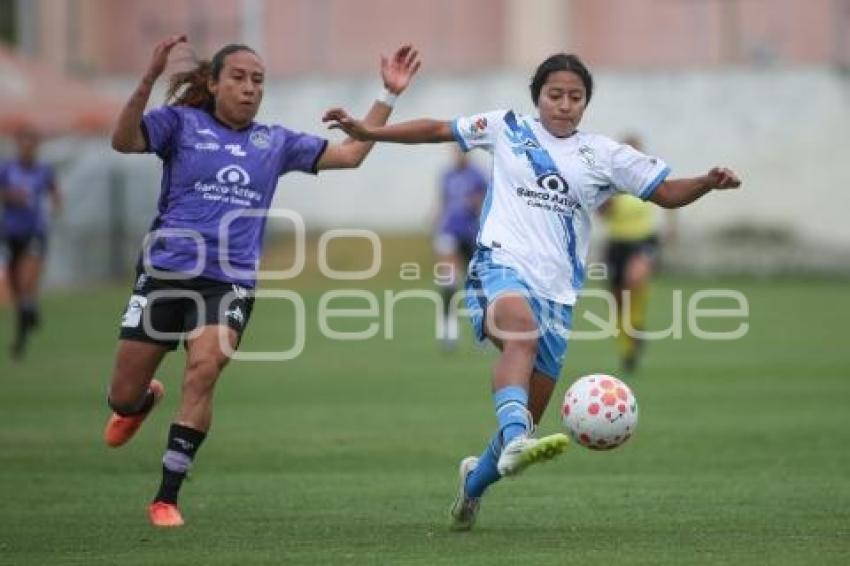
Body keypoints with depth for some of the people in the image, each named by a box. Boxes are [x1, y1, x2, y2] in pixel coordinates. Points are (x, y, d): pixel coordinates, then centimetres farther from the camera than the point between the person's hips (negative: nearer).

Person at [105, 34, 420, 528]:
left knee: (204, 371, -25)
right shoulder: (182, 123, 1)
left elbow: (350, 153, 13)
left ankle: (167, 498, -15)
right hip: (166, 273, -1)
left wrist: (389, 95, 6)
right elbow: (123, 141, -16)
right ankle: (147, 399, 45)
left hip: (230, 283, 1)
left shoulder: (276, 143, 12)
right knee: (123, 397, 3)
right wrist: (149, 81, -29)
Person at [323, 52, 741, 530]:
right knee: (522, 325, -40)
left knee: (529, 416, 6)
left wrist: (708, 183, -10)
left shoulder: (604, 155, 11)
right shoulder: (507, 129, 10)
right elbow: (438, 130, 16)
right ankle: (514, 445, -59)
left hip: (558, 292, 3)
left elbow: (667, 193, 9)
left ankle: (477, 479, 37)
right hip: (502, 265, -3)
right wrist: (369, 132, 11)